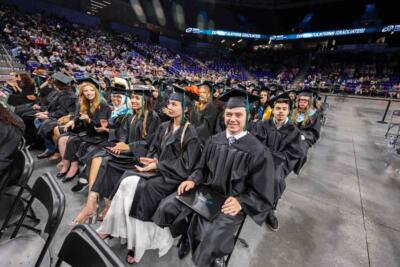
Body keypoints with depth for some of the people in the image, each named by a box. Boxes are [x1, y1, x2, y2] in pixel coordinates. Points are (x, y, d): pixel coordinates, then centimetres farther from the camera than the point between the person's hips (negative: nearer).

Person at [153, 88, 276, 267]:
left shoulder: (258, 151, -12)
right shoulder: (214, 141, 1)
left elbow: (261, 194, -6)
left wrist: (240, 202, -21)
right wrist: (193, 180, -8)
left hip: (231, 203, -4)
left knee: (210, 239, -26)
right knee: (167, 207, -10)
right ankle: (187, 236, 20)